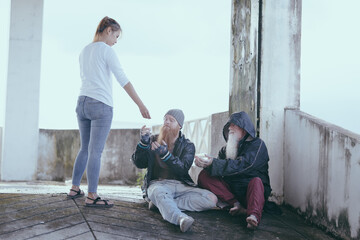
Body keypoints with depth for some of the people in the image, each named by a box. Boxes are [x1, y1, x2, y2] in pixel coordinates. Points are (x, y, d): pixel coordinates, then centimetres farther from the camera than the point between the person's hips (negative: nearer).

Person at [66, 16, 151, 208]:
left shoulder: (83, 52, 17)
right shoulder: (106, 50, -6)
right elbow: (123, 79, -10)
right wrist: (141, 105, -9)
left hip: (82, 103, 8)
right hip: (101, 105, -8)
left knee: (85, 149, 16)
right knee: (95, 151, -7)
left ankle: (75, 188, 21)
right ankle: (91, 196, -6)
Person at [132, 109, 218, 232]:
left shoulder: (188, 145, 9)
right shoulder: (153, 140, 11)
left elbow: (182, 169, -10)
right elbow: (139, 164, 1)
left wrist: (165, 154, -25)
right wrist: (144, 143, -15)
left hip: (180, 185, 2)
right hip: (157, 183, -2)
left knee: (212, 199, -22)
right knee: (158, 192, -39)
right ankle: (181, 218, -65)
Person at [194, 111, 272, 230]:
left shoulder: (258, 144, -3)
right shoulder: (227, 148, 17)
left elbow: (242, 165, -20)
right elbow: (218, 166, 2)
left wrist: (213, 163, -27)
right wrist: (206, 163, -22)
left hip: (250, 190, -5)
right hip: (230, 190, 5)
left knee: (256, 181, -35)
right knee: (203, 175, -13)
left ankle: (254, 216, -59)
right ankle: (235, 204, -28)